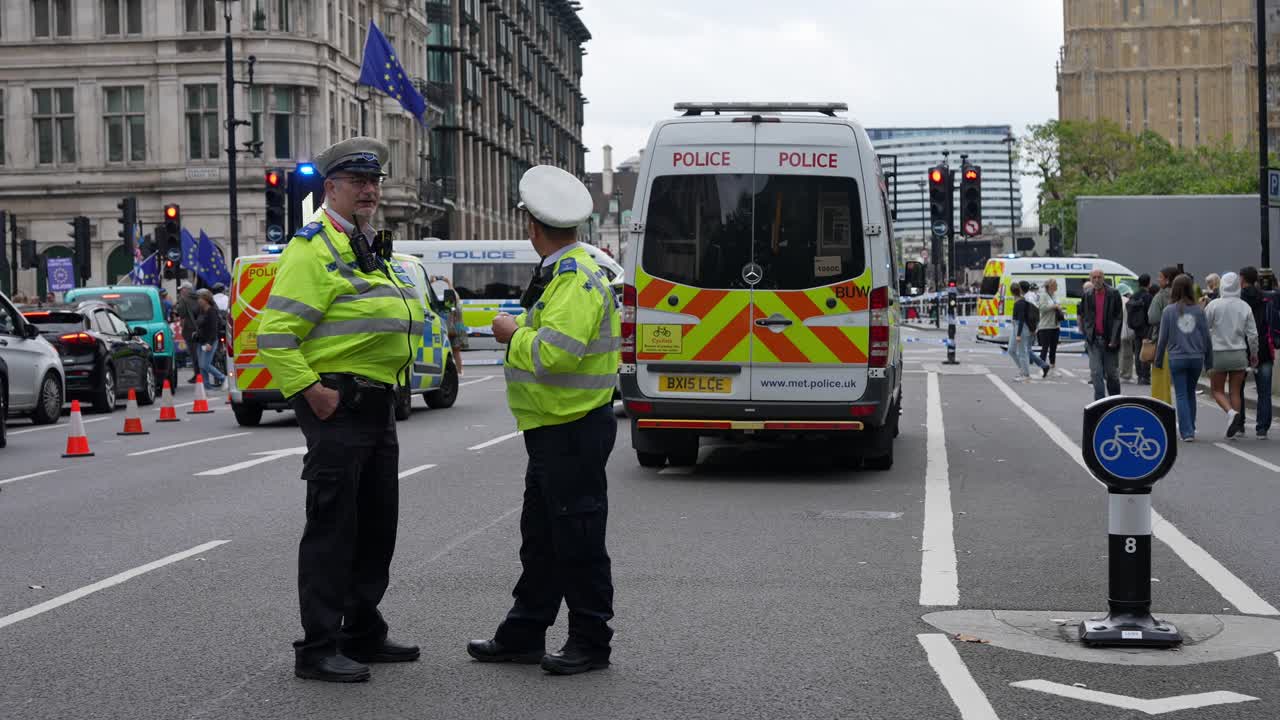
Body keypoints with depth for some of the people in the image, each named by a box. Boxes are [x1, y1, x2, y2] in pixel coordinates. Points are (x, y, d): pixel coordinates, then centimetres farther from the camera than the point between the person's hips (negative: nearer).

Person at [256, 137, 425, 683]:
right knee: (333, 526, -5)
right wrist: (312, 392, -21)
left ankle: (363, 634, 27)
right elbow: (274, 334, -20)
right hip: (337, 407, -9)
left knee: (378, 522, 15)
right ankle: (317, 649, 2)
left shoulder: (373, 251, 18)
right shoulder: (314, 248, -12)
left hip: (378, 406, 10)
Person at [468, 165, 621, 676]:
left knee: (578, 538, -2)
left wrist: (514, 334, -15)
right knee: (540, 534, 17)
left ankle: (591, 642, 8)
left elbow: (555, 352, -29)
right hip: (553, 427, 11)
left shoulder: (576, 280, -20)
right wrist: (519, 331, 20)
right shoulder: (562, 273, 13)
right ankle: (524, 634, 26)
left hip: (575, 430, -11)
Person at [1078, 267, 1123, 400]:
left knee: (1112, 373, 7)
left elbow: (1118, 318, -6)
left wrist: (1114, 339, -14)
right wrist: (1087, 335, 2)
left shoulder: (1113, 294, -4)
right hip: (1094, 340, 2)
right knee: (1096, 373, -6)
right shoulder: (1087, 296, 6)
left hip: (1109, 340, -2)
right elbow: (1083, 317, 13)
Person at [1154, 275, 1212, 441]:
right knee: (1191, 393, 18)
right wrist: (1209, 360, 12)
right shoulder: (1199, 310, -1)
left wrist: (1158, 360, 9)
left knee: (1181, 395, 2)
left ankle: (1186, 432, -5)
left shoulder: (1169, 311, -6)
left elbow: (1163, 338, -2)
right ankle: (1190, 428, 25)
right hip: (1196, 358, 2)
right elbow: (1206, 337, 3)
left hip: (1176, 358, -2)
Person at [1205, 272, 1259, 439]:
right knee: (1236, 391, 10)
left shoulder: (1214, 305, -9)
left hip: (1218, 352, -2)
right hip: (1239, 353, 2)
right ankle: (1237, 425, 8)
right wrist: (1254, 354, 15)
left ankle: (1231, 412, -16)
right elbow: (1252, 334, 1)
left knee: (1217, 390, 9)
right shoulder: (1244, 307, -2)